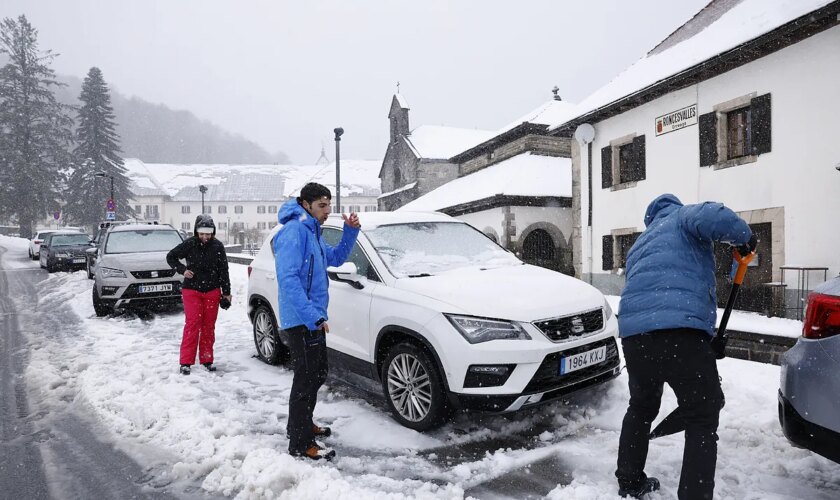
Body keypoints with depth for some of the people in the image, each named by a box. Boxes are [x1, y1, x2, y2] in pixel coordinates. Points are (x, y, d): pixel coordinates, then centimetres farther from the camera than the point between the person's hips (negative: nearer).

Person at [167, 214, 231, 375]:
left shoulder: (217, 246, -3)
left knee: (209, 326, 7)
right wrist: (182, 270, -9)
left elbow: (223, 270, 2)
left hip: (212, 291, 2)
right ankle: (186, 362, -1)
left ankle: (207, 359, 18)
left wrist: (226, 292, 2)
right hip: (192, 290, -2)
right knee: (192, 324, -7)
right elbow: (170, 256, 7)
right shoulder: (189, 244, -7)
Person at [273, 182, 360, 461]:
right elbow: (288, 279, -25)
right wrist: (313, 316, -29)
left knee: (318, 375, 19)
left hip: (312, 320, 10)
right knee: (306, 380, -4)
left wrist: (350, 231, 9)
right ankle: (301, 443, 7)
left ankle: (301, 425, 35)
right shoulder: (294, 231, -16)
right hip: (302, 321, -10)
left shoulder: (312, 232, 16)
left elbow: (337, 258, 24)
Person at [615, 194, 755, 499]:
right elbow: (714, 216, -12)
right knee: (702, 420, 9)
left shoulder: (640, 245, 34)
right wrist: (744, 237, 9)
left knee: (641, 408, 26)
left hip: (633, 332, 7)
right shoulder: (683, 217, 14)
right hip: (679, 331, -7)